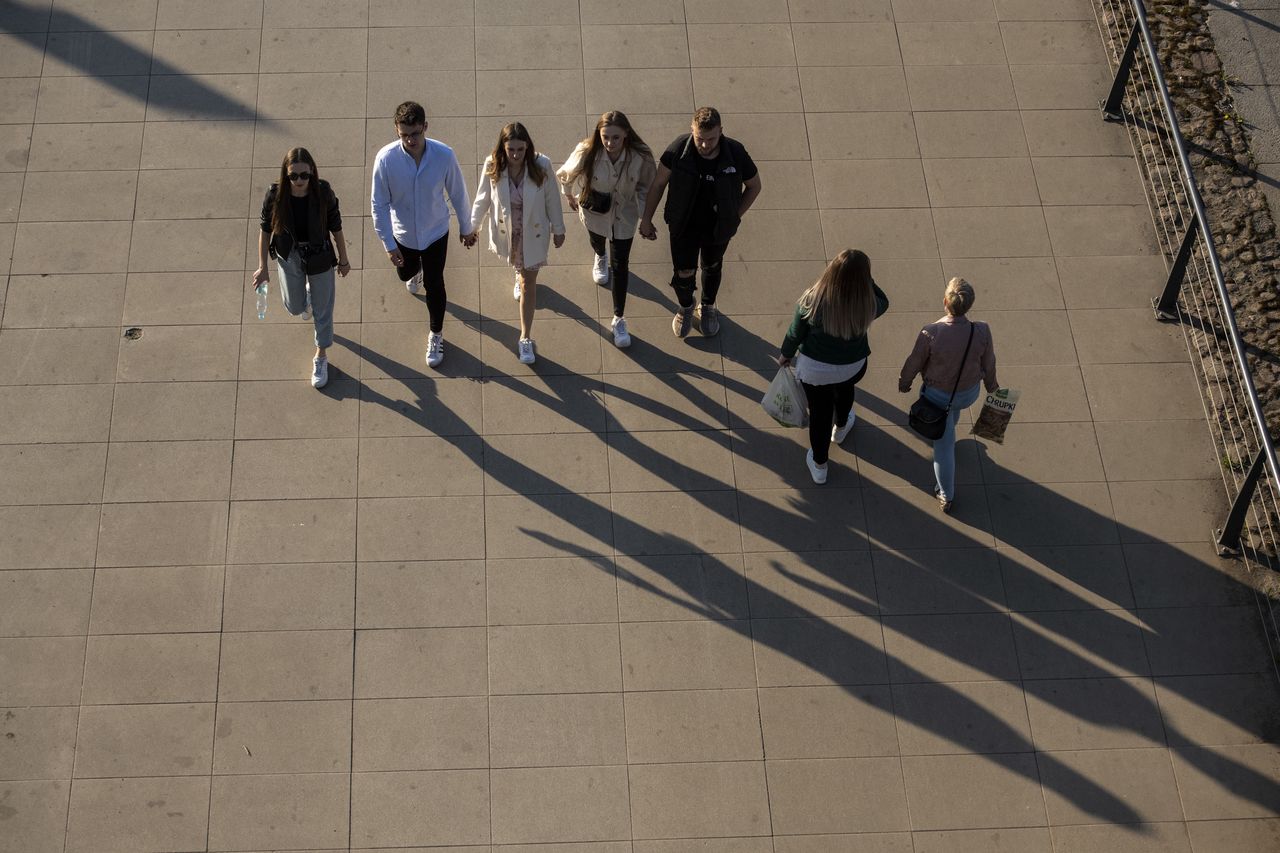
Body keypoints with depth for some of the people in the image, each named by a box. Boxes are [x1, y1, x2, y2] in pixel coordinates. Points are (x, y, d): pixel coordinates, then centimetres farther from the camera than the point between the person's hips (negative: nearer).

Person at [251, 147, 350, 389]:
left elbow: (336, 228, -11)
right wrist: (262, 267, -4)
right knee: (295, 307, 21)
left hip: (320, 257, -1)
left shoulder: (324, 193, -26)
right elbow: (265, 230, -9)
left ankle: (321, 356, 39)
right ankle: (306, 296, 61)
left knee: (322, 309, 16)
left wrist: (343, 260, 0)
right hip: (289, 258, 1)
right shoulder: (275, 196, -24)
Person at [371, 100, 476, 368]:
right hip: (402, 234, 1)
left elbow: (458, 194, -10)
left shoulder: (444, 155, -27)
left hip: (435, 233, -1)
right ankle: (416, 271, 69)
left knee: (433, 285, 13)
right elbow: (380, 205, -16)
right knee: (405, 273, 29)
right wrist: (388, 244, -14)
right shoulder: (385, 158, -28)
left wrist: (466, 227, 3)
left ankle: (436, 335, 39)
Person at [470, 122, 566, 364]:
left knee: (529, 282, 5)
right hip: (506, 231, 2)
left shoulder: (541, 165, -27)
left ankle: (526, 338, 16)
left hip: (533, 232, -2)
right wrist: (471, 227, 3)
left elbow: (552, 199, -12)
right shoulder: (492, 166, -23)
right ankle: (520, 272, 72)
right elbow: (482, 199, -7)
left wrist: (558, 230, 0)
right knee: (519, 266, 32)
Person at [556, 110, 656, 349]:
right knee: (597, 241, 33)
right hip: (594, 213, 1)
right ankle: (600, 259, 73)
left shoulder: (640, 156, -32)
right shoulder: (587, 152, -33)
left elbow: (646, 186, -11)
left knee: (620, 265, 6)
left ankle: (619, 320, 23)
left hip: (624, 216, -1)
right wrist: (570, 197, 6)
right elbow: (566, 173, -11)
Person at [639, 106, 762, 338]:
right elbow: (658, 183, -12)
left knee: (712, 267, 25)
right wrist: (646, 219, -6)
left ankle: (707, 308, 53)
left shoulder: (735, 153, -28)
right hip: (684, 225, -1)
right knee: (684, 272, 13)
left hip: (718, 228, 1)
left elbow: (754, 186, -8)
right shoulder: (679, 149, -29)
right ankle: (685, 308, 46)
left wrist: (735, 216, -8)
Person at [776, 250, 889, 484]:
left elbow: (795, 334, -13)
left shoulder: (813, 301, -31)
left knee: (820, 412, 22)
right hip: (852, 366, 1)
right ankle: (841, 428, 66)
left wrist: (785, 355, 6)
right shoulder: (867, 305, -30)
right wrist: (864, 278, -14)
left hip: (814, 368, -1)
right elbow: (883, 302, -3)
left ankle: (819, 466, 42)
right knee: (844, 390, 36)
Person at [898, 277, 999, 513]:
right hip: (969, 393, 2)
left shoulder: (930, 334, -34)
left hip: (937, 394, -2)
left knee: (944, 445, 16)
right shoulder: (982, 332, -27)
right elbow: (988, 364, -8)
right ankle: (946, 431, 70)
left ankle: (946, 496, 30)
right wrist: (991, 384, 14)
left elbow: (914, 363, -16)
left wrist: (904, 382, 6)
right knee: (953, 409, 39)